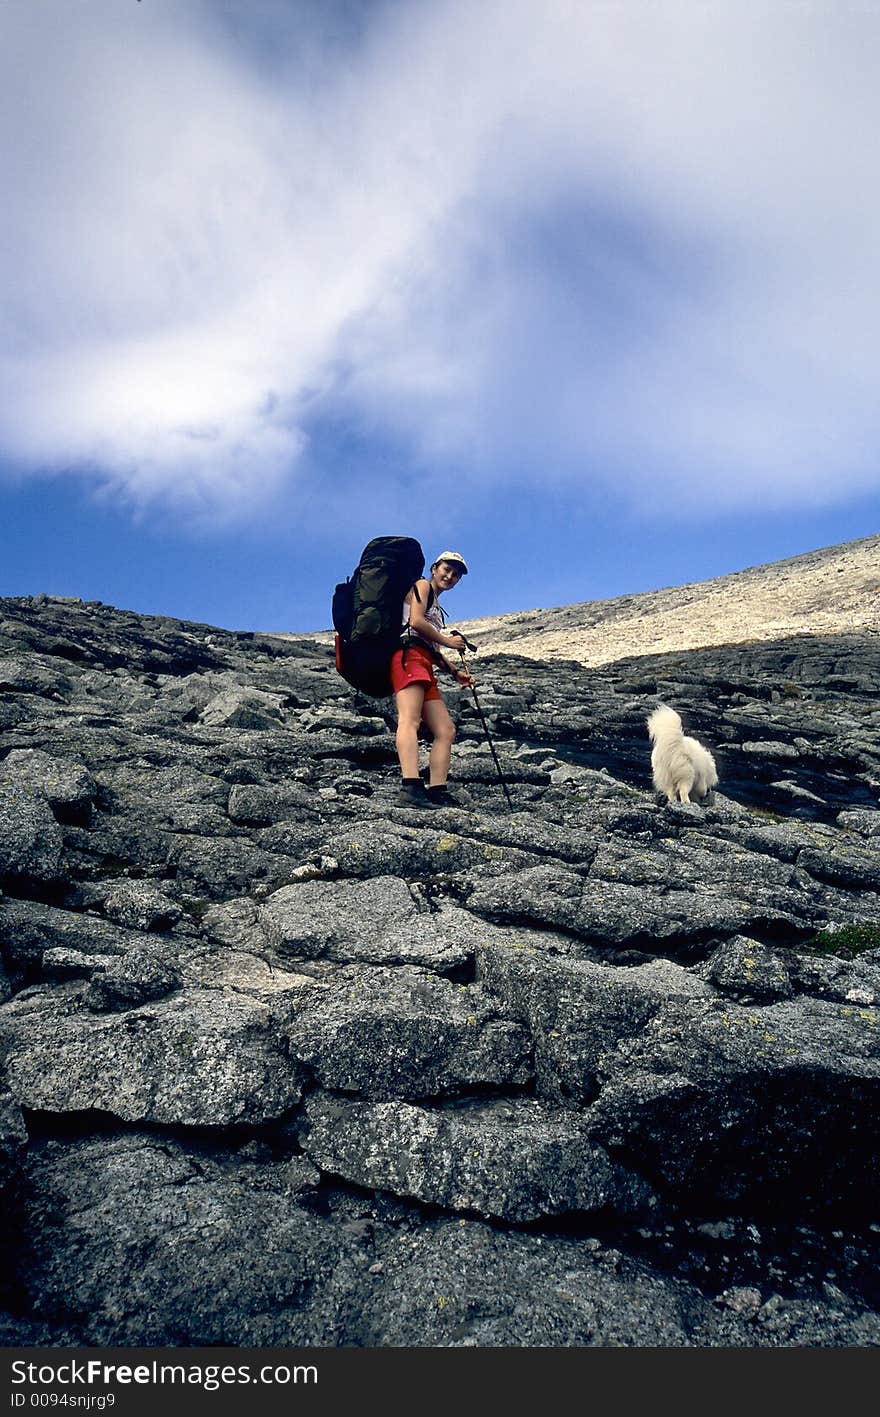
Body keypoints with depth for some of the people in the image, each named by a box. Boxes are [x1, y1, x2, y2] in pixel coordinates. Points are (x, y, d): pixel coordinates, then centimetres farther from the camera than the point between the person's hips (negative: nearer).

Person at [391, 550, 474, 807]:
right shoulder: (422, 586, 8)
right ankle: (410, 788, -43)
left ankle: (437, 792, -8)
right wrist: (447, 641, 0)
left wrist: (455, 671, 18)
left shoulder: (436, 606, 34)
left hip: (424, 666, 10)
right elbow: (416, 622, -10)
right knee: (410, 719, -27)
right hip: (408, 654, -10)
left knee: (446, 730, 0)